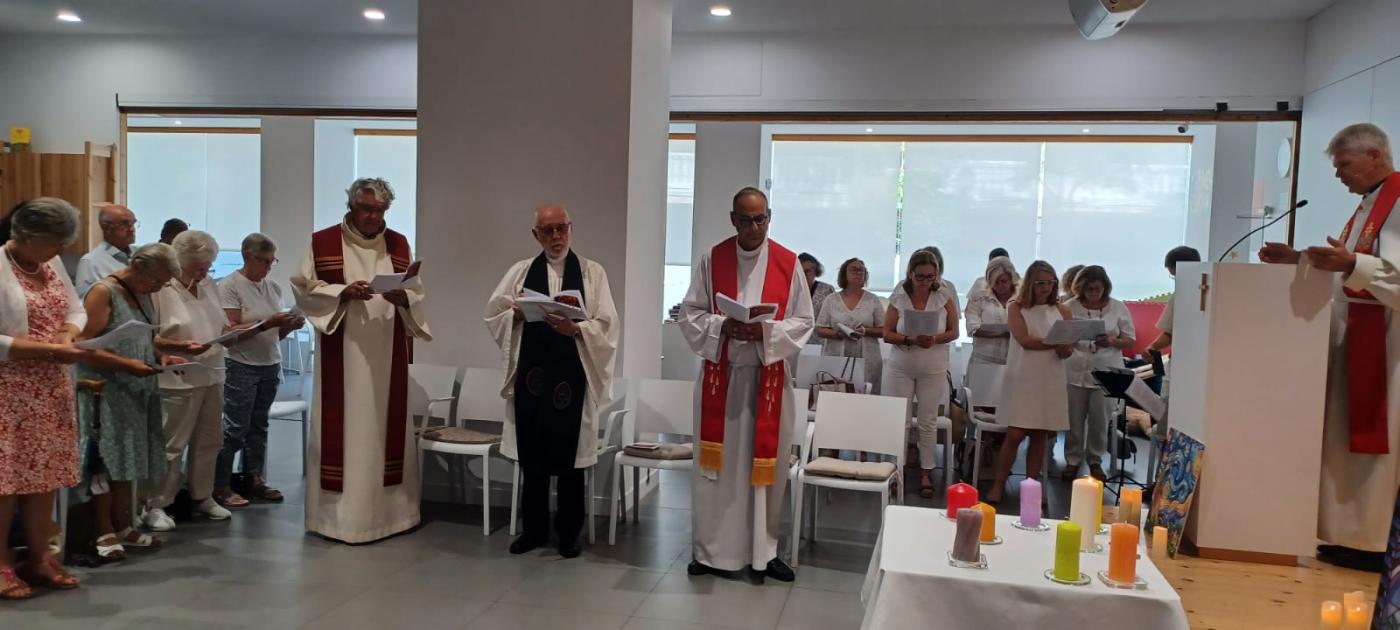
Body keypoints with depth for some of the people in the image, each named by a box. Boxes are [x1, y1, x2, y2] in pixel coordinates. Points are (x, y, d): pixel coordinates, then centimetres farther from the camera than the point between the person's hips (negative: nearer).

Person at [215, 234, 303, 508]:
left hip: (270, 366, 6)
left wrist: (289, 326, -6)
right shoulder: (229, 286, -9)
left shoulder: (273, 287, 10)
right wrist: (268, 323, -24)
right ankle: (221, 486, 8)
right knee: (235, 429, -2)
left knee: (258, 426, 11)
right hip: (241, 368, -6)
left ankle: (254, 479, 19)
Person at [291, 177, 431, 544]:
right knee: (342, 426, -2)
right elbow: (304, 289, -1)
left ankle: (385, 509, 17)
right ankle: (338, 513, 6)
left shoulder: (399, 245, 9)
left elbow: (417, 295, 9)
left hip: (387, 354, 3)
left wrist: (401, 298, -13)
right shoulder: (322, 243, 1)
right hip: (342, 353, -3)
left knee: (386, 426, 7)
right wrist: (343, 291, -16)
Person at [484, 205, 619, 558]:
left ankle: (568, 532, 18)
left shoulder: (593, 273, 3)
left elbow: (607, 326, -4)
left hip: (573, 375, -2)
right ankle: (534, 529, 22)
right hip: (530, 374, 2)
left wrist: (575, 328, -22)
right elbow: (494, 315, 8)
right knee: (531, 455, 8)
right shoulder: (520, 271, 10)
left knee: (569, 456, 5)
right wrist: (517, 314, -12)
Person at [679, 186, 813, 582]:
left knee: (766, 464, 6)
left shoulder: (788, 263, 0)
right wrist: (722, 327, -17)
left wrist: (768, 331, -18)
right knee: (717, 464, 5)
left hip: (769, 376, 0)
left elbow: (804, 321, 0)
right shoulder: (712, 259, 1)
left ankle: (763, 550, 19)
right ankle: (711, 551, 16)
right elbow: (690, 314, 2)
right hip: (719, 374, 0)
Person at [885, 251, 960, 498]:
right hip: (902, 367, 0)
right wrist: (911, 340, -21)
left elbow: (953, 332, 0)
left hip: (933, 369, 0)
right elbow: (887, 335, -4)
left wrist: (935, 339, -21)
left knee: (928, 421, 4)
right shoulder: (898, 299, -6)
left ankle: (926, 471, 16)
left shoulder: (945, 297, -5)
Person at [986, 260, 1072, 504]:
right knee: (1014, 435, -5)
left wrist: (1065, 349, -22)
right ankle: (999, 485, 6)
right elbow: (1024, 340, -13)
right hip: (1023, 378, -3)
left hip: (1050, 381, 3)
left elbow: (1069, 349, 1)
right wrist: (1055, 343, -16)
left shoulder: (1062, 311, 8)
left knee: (1039, 436, 7)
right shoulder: (1016, 307, 1)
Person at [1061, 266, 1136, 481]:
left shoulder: (1118, 308, 3)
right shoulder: (1071, 307, 0)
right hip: (1075, 372, 0)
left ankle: (1096, 461, 22)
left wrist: (1113, 342, -15)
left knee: (1100, 421, 6)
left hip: (1106, 372, 1)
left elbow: (1130, 341, 6)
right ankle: (1073, 460, 20)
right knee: (1074, 419, 5)